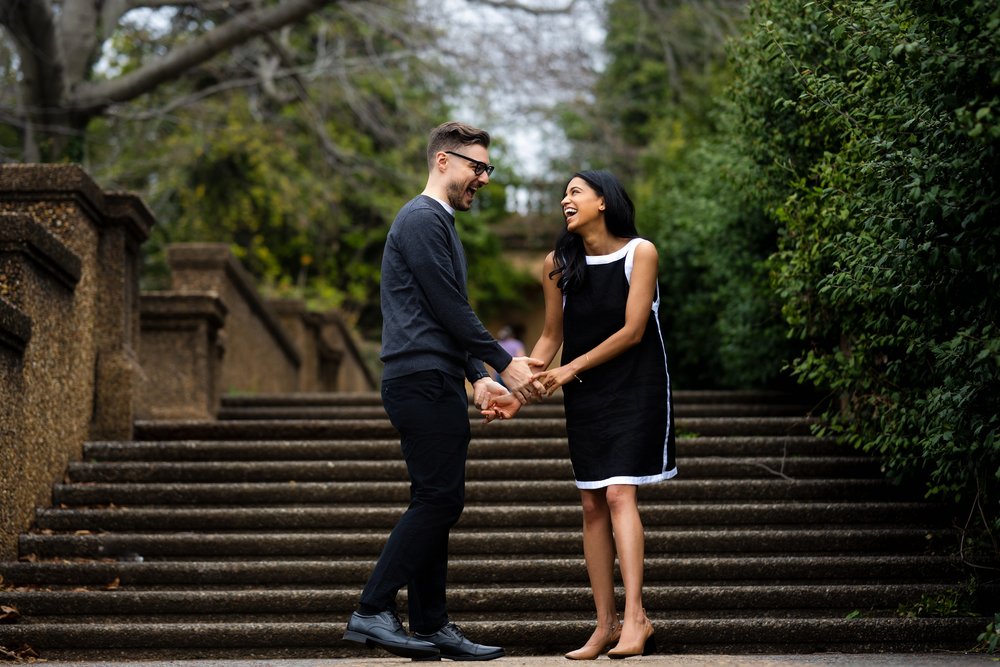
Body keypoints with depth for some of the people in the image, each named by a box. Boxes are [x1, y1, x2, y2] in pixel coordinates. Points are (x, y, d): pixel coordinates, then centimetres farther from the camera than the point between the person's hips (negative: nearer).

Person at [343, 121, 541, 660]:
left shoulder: (439, 223, 24)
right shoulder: (422, 220, -9)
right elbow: (450, 309, -14)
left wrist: (478, 376, 15)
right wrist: (503, 364, -9)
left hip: (437, 384, 10)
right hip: (423, 381, -10)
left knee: (436, 504, 9)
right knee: (439, 499, -12)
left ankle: (431, 627, 11)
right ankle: (373, 611, -11)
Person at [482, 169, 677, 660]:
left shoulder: (639, 253, -8)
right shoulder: (558, 264, 4)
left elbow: (633, 330, -11)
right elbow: (551, 337, 8)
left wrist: (571, 368, -9)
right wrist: (519, 393, -3)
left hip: (635, 389, -4)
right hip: (584, 397, 4)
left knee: (619, 493, -17)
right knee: (592, 504, 2)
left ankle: (635, 617, -20)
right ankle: (605, 625, 5)